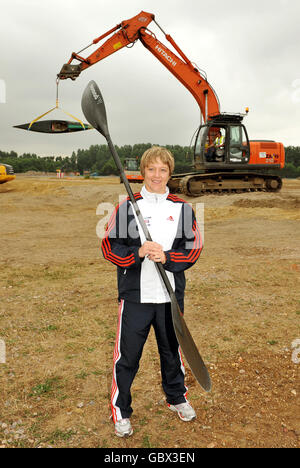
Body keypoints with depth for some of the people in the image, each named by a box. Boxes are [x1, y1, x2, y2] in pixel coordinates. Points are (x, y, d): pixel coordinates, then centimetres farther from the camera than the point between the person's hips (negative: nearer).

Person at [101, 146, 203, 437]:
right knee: (127, 354, 4)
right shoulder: (126, 207, 0)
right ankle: (120, 410, 26)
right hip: (135, 294, -2)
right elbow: (109, 247, -2)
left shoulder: (183, 209, 5)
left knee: (171, 349, 18)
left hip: (171, 294, 2)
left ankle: (176, 398, 42)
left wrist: (166, 257, -15)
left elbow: (194, 249, 2)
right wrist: (139, 253, -18)